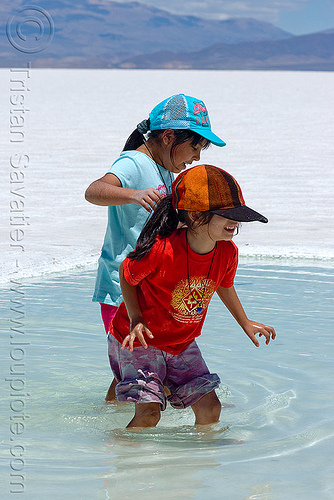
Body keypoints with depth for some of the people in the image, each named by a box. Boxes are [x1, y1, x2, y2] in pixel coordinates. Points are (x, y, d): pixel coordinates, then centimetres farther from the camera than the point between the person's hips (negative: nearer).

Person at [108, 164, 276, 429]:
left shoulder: (228, 252, -13)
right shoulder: (161, 250, -31)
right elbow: (126, 275, -12)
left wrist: (245, 323, 20)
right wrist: (135, 319, -22)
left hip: (182, 343, 6)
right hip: (139, 339, -5)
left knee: (210, 409, 1)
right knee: (148, 412, -16)